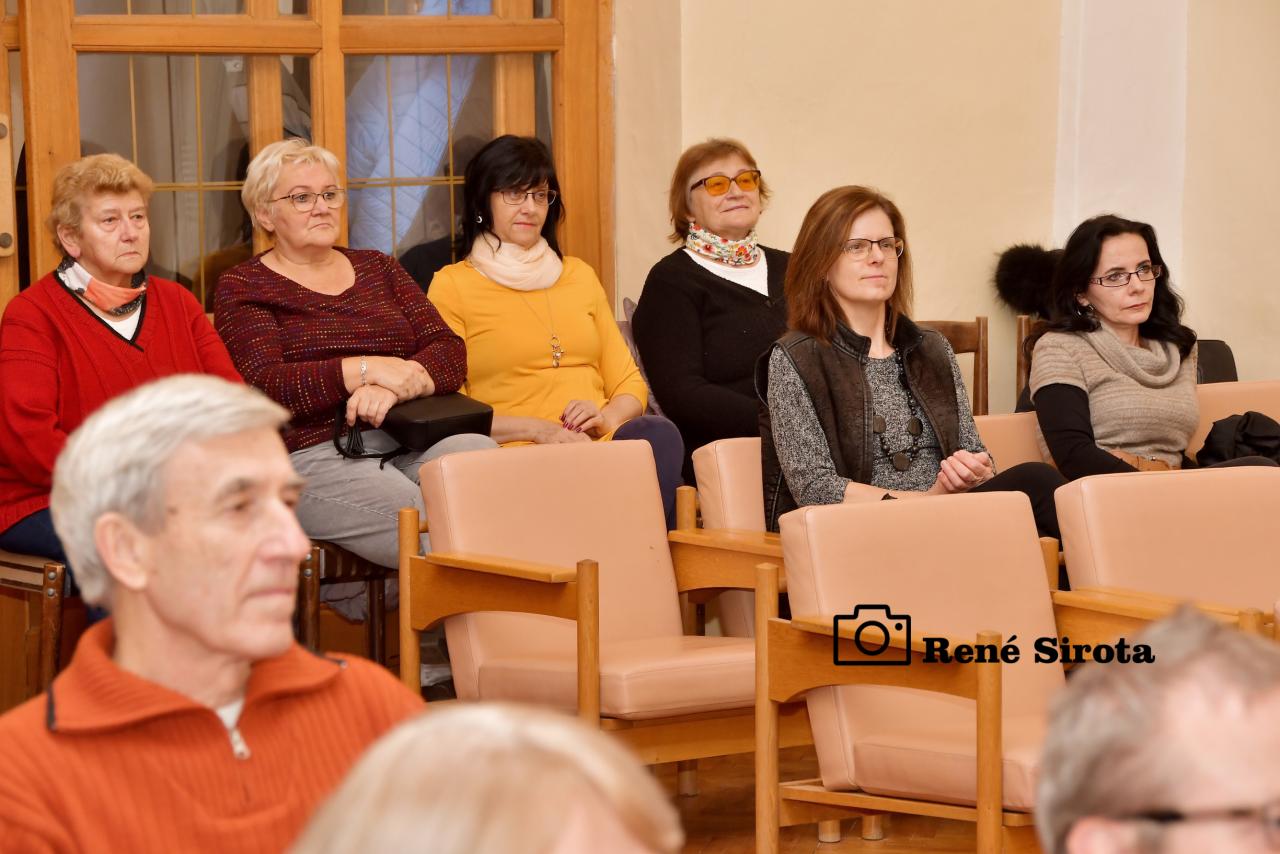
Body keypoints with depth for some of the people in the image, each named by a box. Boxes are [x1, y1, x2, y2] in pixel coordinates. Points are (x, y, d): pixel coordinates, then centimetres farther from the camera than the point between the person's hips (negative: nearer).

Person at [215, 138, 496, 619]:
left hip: (407, 443, 6)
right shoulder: (243, 287, 10)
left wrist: (392, 389, -10)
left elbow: (450, 353, 11)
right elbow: (263, 385, -7)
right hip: (312, 458, -6)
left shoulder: (376, 268, 24)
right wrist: (365, 370, -14)